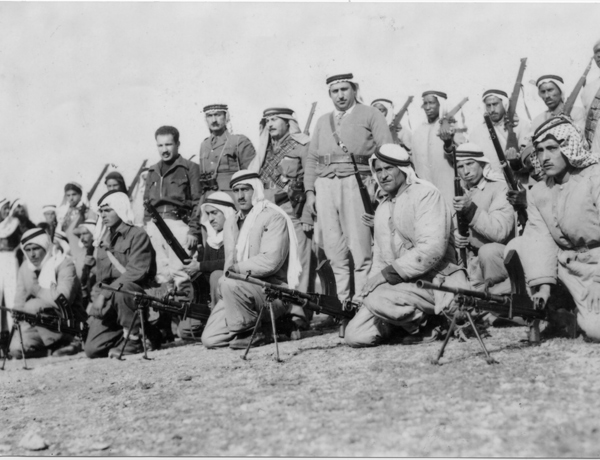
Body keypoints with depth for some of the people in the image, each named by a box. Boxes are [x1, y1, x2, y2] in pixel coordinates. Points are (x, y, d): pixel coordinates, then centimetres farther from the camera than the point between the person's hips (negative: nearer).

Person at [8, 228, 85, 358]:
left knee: (33, 306, -30)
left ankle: (66, 343, -15)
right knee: (17, 349, -18)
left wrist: (36, 289, -14)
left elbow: (61, 299, -27)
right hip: (37, 323, 6)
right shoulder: (25, 268, 8)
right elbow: (19, 303, 10)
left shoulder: (64, 264, -12)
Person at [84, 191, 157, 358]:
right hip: (109, 302, 6)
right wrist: (96, 298, 2)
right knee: (92, 349, -7)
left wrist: (105, 294, -22)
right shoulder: (103, 240, 18)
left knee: (119, 289, -40)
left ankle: (134, 339, -20)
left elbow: (136, 272, -17)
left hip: (137, 295, -6)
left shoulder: (137, 235, -4)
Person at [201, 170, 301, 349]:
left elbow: (271, 261, -20)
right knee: (209, 339, -7)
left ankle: (252, 334, -14)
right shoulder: (230, 223, 18)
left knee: (231, 285, -34)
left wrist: (235, 269, -14)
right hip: (239, 292, 7)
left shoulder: (273, 218, -7)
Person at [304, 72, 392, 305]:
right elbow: (311, 159, 22)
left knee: (359, 249, -8)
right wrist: (309, 191, 11)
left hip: (357, 183, -4)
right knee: (334, 249, -1)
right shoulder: (322, 122, 24)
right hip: (325, 185, 4)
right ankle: (342, 301, 4)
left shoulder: (371, 115, 9)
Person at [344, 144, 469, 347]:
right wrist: (371, 283, 1)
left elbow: (432, 249, -21)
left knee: (377, 299, -32)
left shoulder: (426, 194, -8)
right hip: (399, 284, 8)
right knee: (355, 336, -6)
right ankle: (413, 319, 12)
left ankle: (425, 325, -7)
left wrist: (388, 274, -20)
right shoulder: (382, 209, 19)